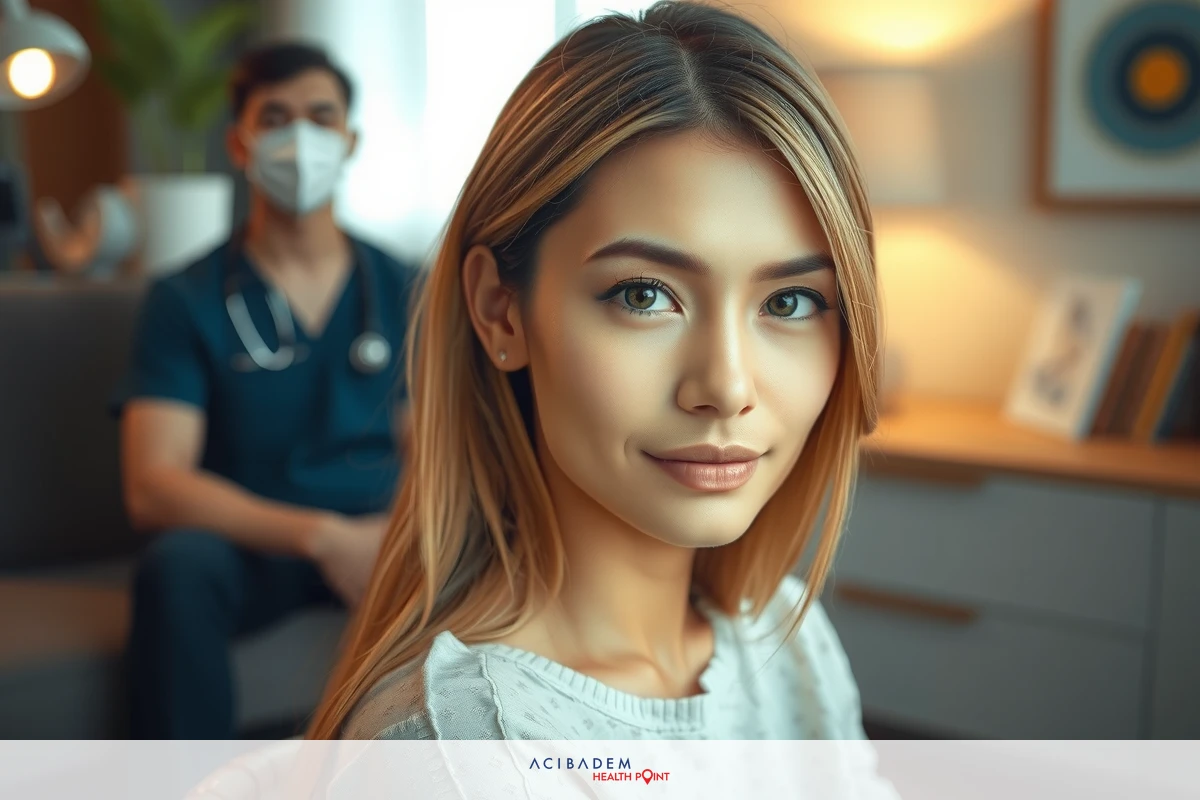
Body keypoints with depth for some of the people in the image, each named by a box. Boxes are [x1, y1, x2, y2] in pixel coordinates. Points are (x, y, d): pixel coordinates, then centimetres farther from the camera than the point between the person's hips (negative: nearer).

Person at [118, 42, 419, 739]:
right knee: (179, 566, -34)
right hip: (248, 543, -2)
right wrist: (321, 536, -22)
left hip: (381, 537, 2)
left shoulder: (402, 290, 10)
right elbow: (152, 486, -10)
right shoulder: (187, 300, 1)